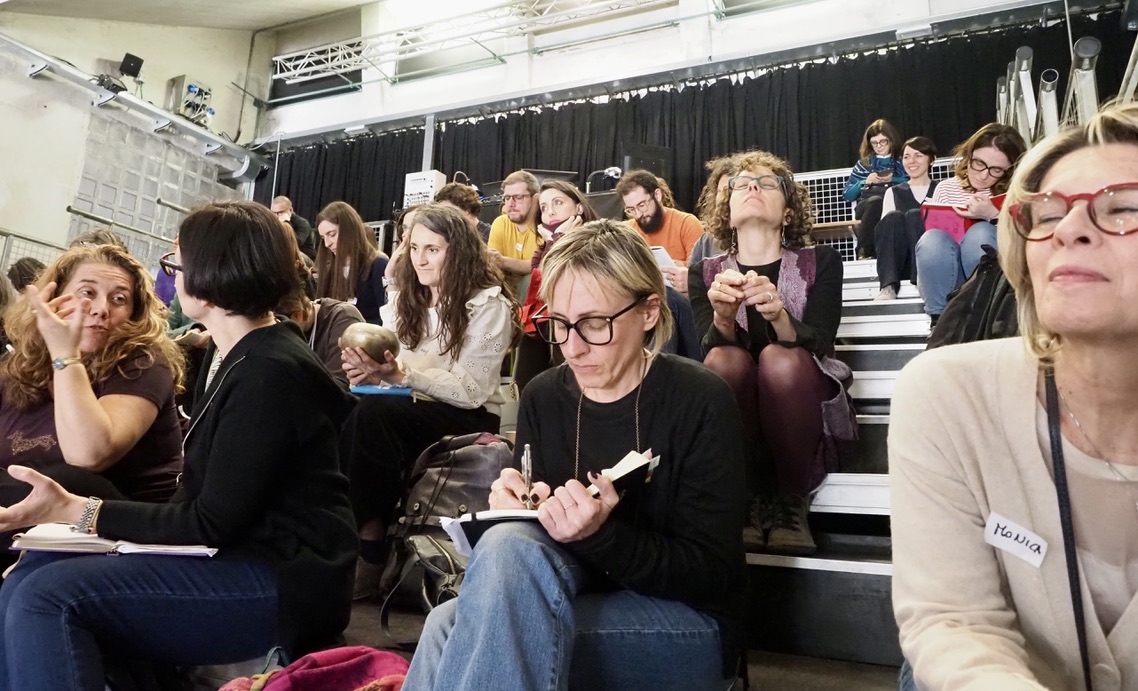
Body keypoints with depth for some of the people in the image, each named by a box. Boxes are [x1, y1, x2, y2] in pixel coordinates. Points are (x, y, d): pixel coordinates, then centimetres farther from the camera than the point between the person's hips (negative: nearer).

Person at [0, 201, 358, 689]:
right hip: (242, 559, 10)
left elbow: (211, 524, -16)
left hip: (285, 587, -10)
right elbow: (204, 506, 11)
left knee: (50, 596, -19)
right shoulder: (245, 358, 14)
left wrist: (76, 511, -13)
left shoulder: (271, 373, -17)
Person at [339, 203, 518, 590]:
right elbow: (390, 373, 8)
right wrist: (370, 372, -16)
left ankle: (371, 539, -22)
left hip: (469, 418, -5)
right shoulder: (404, 299, 10)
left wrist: (402, 374, -26)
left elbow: (471, 391, -16)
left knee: (375, 412, -32)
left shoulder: (489, 305, -8)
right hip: (410, 409, 5)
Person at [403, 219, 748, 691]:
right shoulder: (542, 397, 1)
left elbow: (714, 573, -14)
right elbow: (511, 551, 5)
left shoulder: (699, 402, -12)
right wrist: (516, 505, -18)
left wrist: (600, 537, -29)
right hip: (583, 598, 5)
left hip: (690, 626, -4)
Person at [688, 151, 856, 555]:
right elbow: (710, 351, -11)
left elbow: (819, 347, -14)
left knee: (781, 359, -30)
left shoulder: (820, 263, 1)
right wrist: (723, 317, -34)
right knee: (724, 358, -28)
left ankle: (792, 505, -13)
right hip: (732, 434, 1)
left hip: (803, 427, -1)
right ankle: (746, 502, -12)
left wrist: (779, 316, -35)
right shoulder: (706, 273, 5)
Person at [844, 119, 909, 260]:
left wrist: (893, 180, -6)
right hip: (867, 205, 1)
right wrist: (865, 182, 1)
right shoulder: (864, 163, 24)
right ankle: (864, 250, -38)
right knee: (875, 201, -37)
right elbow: (846, 195, 17)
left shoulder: (902, 161, 21)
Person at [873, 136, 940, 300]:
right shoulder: (893, 192, 22)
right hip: (901, 262, 1)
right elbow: (887, 225, 9)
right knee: (893, 217, -28)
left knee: (914, 215, -27)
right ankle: (888, 286, -43)